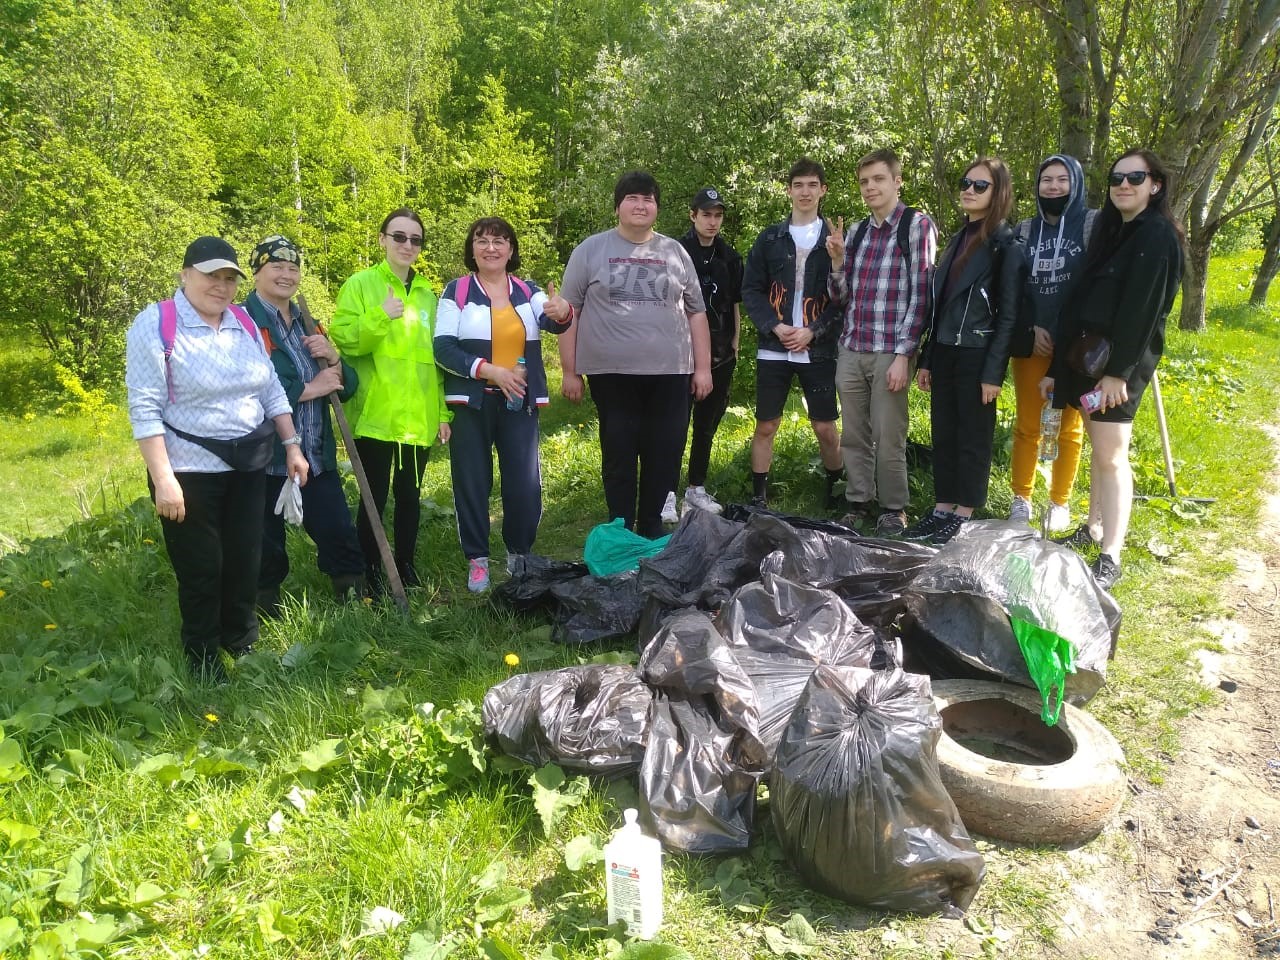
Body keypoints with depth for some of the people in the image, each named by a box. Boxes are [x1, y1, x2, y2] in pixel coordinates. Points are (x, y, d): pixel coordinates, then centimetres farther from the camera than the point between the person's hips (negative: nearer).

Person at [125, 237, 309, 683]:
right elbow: (144, 407, -16)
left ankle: (243, 643, 33)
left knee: (245, 561, 14)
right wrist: (163, 478, -21)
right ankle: (203, 663, 23)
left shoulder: (245, 323, 7)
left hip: (248, 464, 6)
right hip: (190, 469, -5)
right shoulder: (155, 324, -12)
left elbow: (271, 389, 13)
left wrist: (292, 445, 8)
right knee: (200, 570, 5)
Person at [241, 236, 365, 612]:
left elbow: (346, 386, 13)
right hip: (266, 457, -5)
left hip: (317, 457, 6)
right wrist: (309, 389, -14)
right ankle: (268, 617, 25)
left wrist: (332, 358, -7)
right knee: (266, 550, 8)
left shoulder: (306, 323, 16)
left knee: (341, 539, 6)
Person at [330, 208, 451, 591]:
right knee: (375, 496, 1)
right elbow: (343, 340, -9)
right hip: (375, 415, -4)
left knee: (409, 493, 12)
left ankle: (406, 567, 25)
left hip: (418, 417, 4)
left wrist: (443, 411, 11)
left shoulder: (427, 294, 15)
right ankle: (370, 575, 13)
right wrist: (380, 317, -24)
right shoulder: (360, 284, 1)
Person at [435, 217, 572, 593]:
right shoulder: (457, 291, -1)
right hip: (472, 403, -2)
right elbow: (443, 348, -9)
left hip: (519, 402, 2)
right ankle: (477, 560, 18)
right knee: (472, 482, 5)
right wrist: (491, 371, -19)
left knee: (525, 484, 1)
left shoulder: (527, 291, 6)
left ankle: (519, 555, 20)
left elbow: (552, 323, -13)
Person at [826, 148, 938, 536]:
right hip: (850, 350, 5)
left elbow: (920, 295, -7)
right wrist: (837, 263, -4)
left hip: (890, 351, -5)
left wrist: (903, 355, -13)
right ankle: (859, 504, 22)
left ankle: (893, 510, 16)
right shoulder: (856, 232, 13)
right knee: (853, 436, 9)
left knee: (888, 439, 1)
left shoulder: (917, 226, -1)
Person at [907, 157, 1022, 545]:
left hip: (977, 355, -7)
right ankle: (942, 508, 19)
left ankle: (964, 513, 12)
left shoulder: (1006, 245, -7)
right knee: (943, 434, 10)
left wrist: (994, 372, -16)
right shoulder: (959, 239, 14)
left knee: (973, 436, 3)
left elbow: (1008, 314, -10)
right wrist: (926, 359, 12)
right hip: (943, 353, 7)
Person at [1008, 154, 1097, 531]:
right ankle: (1021, 498, 15)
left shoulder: (1093, 224, 1)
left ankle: (1060, 502, 14)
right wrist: (1032, 328, -6)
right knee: (1026, 425, 5)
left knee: (1069, 426, 5)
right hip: (1029, 342, 2)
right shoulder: (1026, 229, 11)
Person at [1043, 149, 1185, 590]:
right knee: (1098, 449, 14)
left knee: (1111, 456, -9)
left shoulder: (1158, 236, -8)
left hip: (1121, 360, -8)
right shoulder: (1111, 231, 18)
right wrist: (1059, 366, 12)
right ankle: (1094, 528, 25)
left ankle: (1109, 559, -7)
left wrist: (1118, 370, -21)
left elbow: (1142, 308, -16)